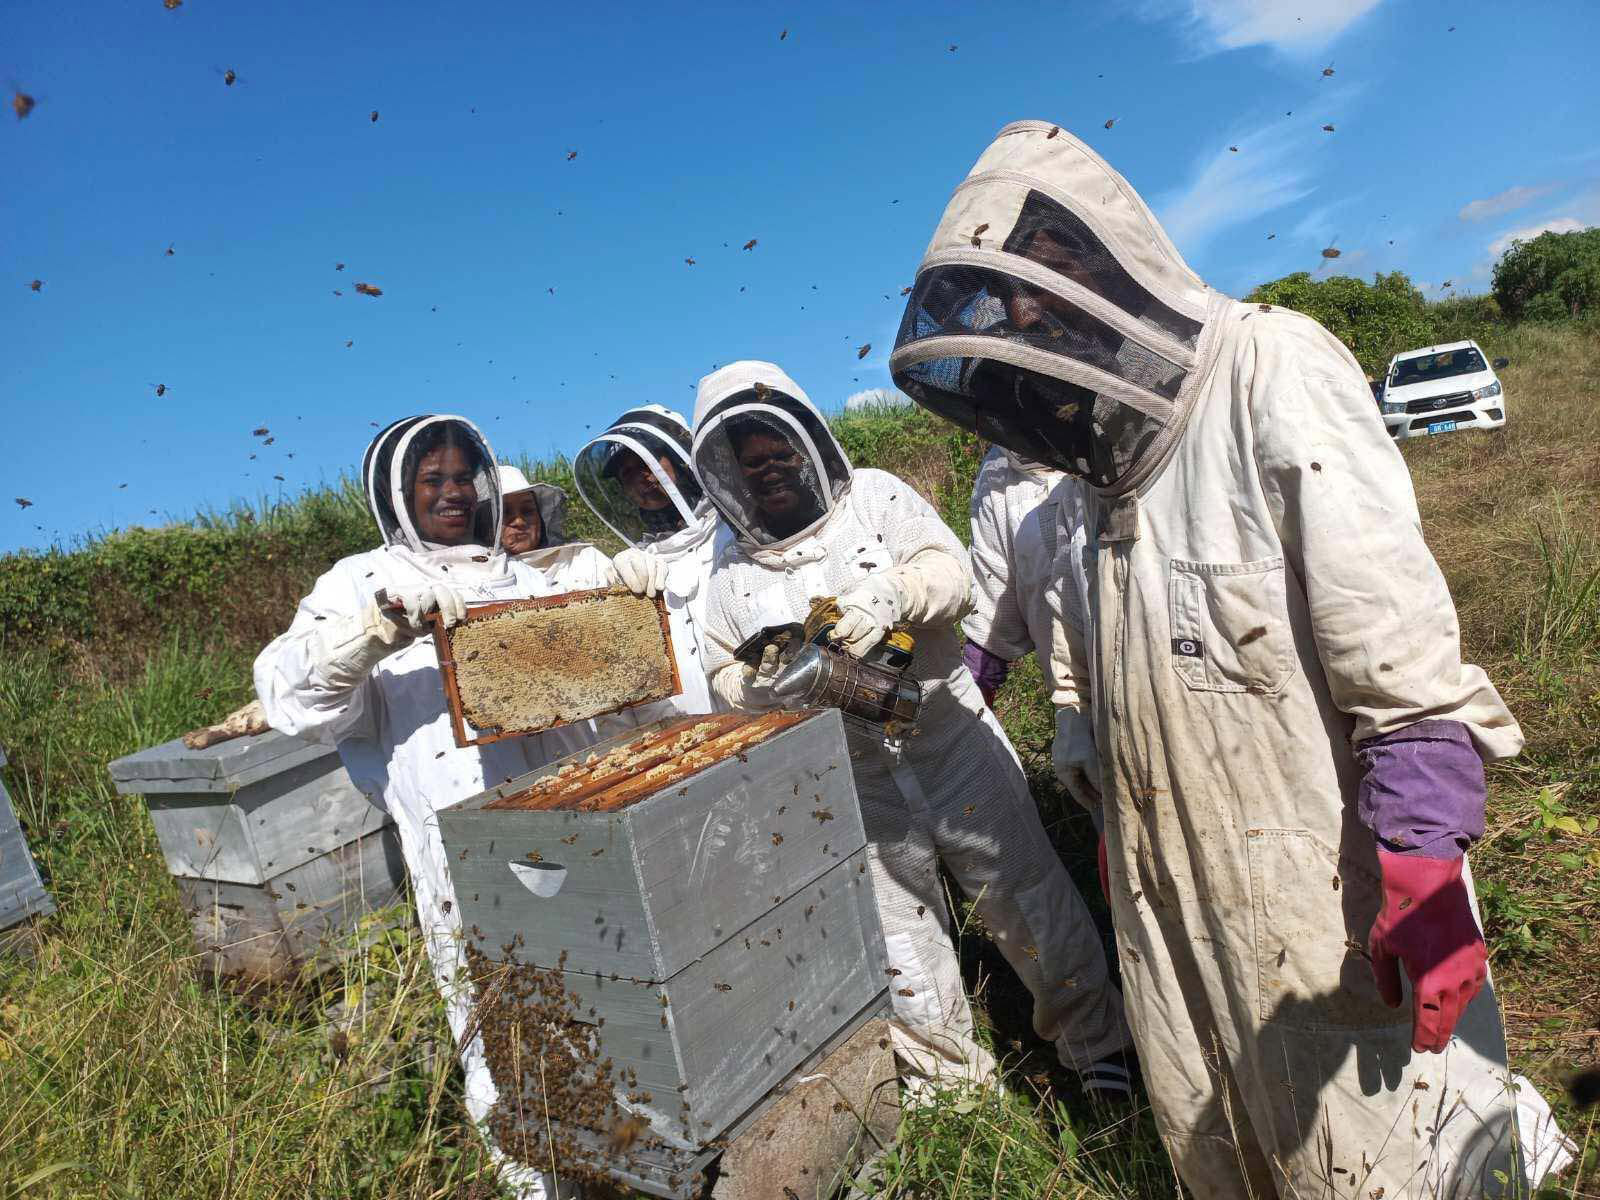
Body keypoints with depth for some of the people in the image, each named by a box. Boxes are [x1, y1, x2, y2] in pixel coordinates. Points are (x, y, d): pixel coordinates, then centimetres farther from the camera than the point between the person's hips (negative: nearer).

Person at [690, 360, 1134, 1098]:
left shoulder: (873, 496, -1)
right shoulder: (734, 569, 6)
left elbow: (950, 569, -11)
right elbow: (725, 677, 9)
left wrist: (893, 593, -31)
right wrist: (770, 682, -13)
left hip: (951, 740, -2)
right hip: (852, 782, 3)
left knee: (1025, 893, 8)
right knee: (898, 934, 14)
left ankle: (1095, 1043, 32)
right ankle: (949, 1074, 38)